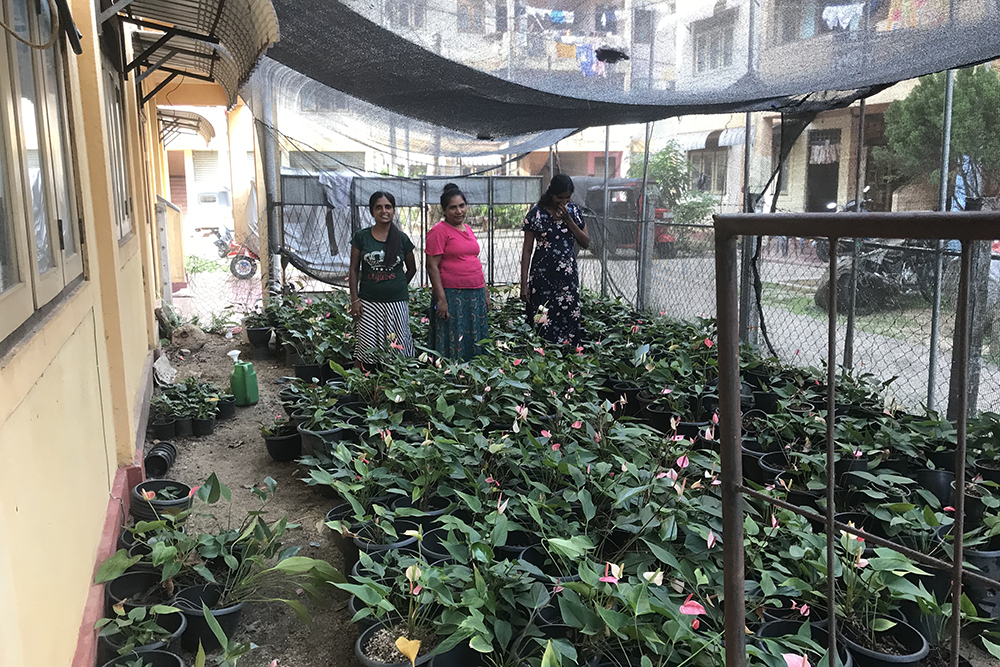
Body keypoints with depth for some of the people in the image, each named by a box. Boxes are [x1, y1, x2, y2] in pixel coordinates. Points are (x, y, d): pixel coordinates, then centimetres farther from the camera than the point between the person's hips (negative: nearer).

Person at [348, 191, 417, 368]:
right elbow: (354, 269, 4)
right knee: (365, 351, -3)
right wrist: (354, 299, -3)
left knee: (396, 351, 0)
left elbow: (411, 269, 16)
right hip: (368, 303, -1)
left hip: (397, 303, 1)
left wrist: (397, 288, 10)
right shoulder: (362, 237, 3)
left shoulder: (402, 239, 5)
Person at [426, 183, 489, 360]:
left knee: (475, 343, 10)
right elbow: (432, 266, -12)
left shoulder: (468, 229, 16)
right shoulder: (439, 231, -7)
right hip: (452, 296, -7)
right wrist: (441, 298, -18)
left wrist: (485, 292, 18)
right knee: (453, 345, -4)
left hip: (475, 294, 7)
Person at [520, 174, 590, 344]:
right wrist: (524, 284, -8)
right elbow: (527, 250, -4)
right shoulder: (536, 213, -6)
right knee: (543, 325, -4)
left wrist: (568, 220, -10)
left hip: (568, 277, 4)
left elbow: (586, 242, 3)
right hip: (542, 277, -3)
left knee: (569, 323, 4)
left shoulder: (573, 210, 5)